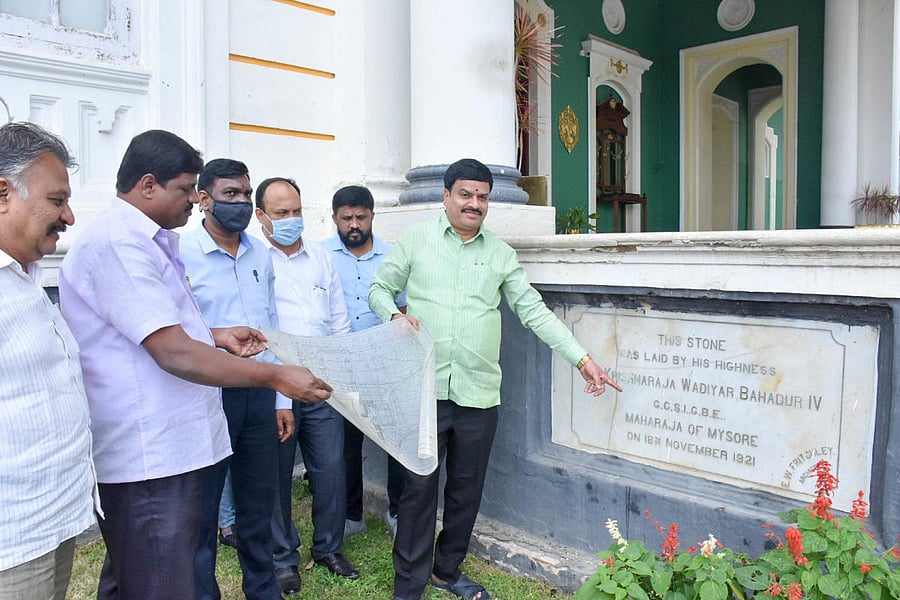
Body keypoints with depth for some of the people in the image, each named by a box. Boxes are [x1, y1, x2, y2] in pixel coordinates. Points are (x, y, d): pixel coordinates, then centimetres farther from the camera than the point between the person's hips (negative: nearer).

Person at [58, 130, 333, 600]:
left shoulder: (150, 240, 16)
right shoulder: (118, 243, -18)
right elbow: (175, 355, -24)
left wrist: (214, 335, 13)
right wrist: (276, 376, -21)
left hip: (180, 445, 11)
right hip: (150, 459, -10)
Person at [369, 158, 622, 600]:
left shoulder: (501, 254, 11)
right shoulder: (415, 240, 5)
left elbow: (534, 311, 8)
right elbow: (380, 288, 9)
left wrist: (582, 359, 1)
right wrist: (396, 315, -14)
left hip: (479, 393, 3)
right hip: (426, 389, -2)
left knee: (467, 488, 12)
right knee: (419, 487, 2)